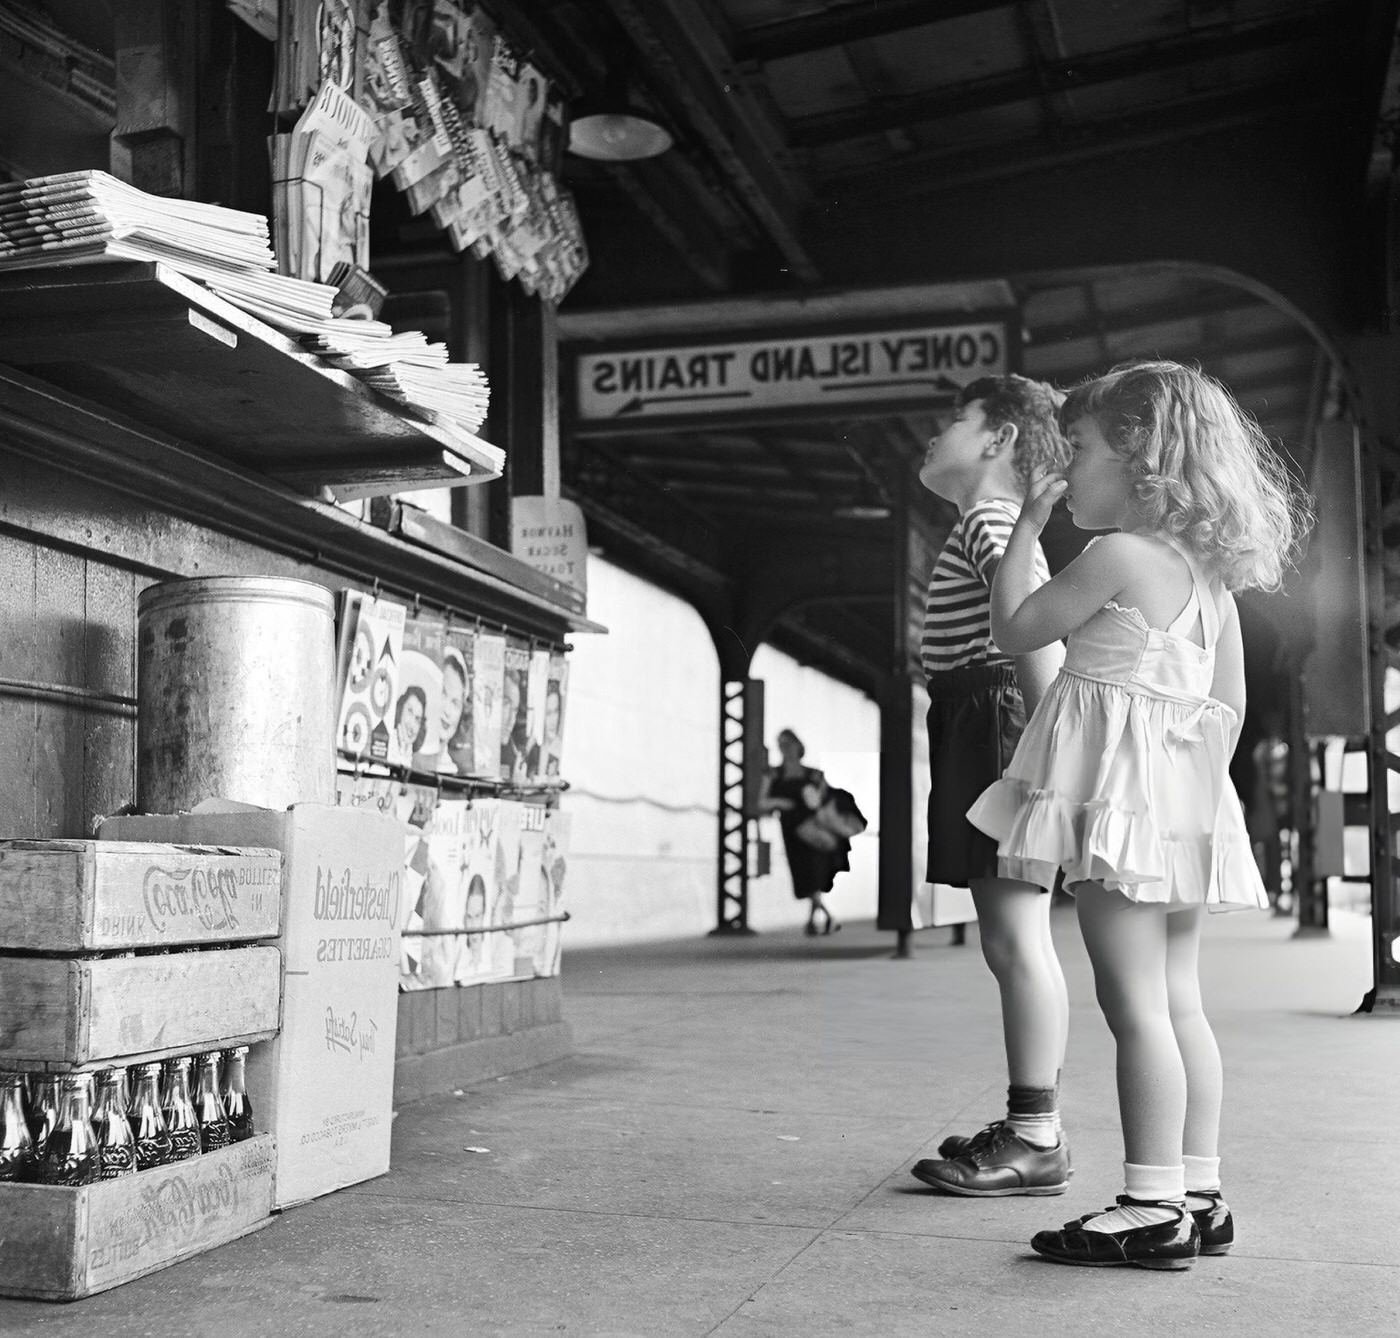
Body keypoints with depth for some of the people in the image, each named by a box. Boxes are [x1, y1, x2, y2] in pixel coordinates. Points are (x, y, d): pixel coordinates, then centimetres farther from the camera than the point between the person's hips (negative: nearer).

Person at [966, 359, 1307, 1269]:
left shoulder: (1119, 554, -12)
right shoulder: (1210, 572, 14)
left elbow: (1015, 631, -6)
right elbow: (1228, 701, 16)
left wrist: (1027, 527, 2)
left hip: (1116, 787, -9)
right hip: (1186, 795, 9)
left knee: (1134, 999, -7)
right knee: (1179, 999, 11)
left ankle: (1154, 1207, -4)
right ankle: (1200, 1195, 16)